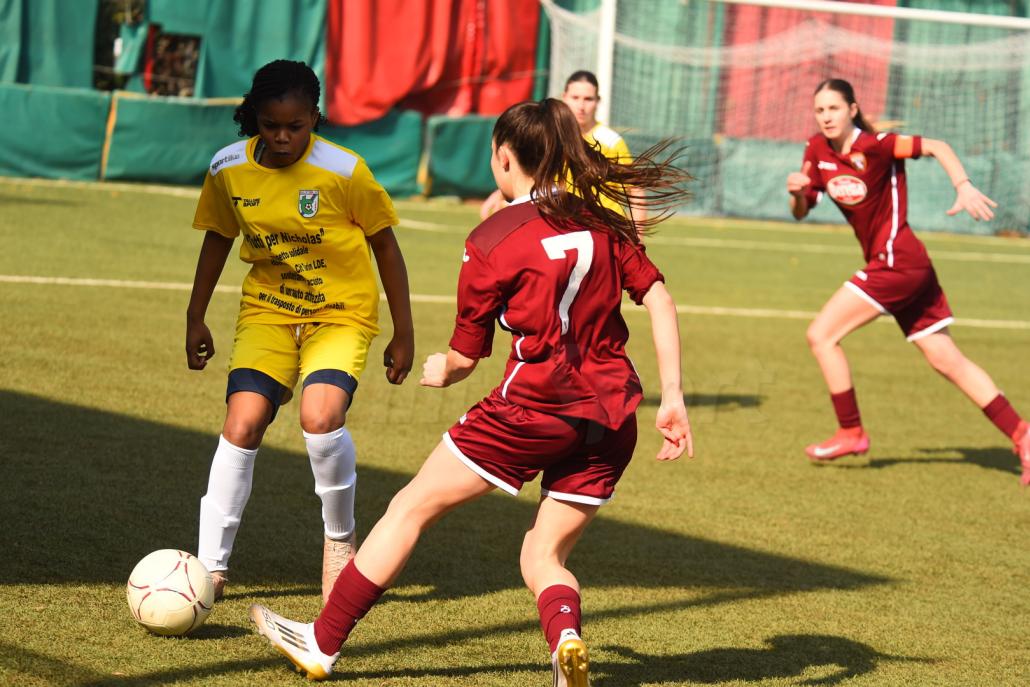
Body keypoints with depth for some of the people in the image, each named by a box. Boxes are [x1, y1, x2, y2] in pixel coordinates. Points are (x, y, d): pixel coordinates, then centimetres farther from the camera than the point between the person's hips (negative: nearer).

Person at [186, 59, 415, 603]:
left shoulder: (343, 170, -17)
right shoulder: (228, 168, -7)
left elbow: (384, 244, -5)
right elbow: (218, 238, 11)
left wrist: (403, 332, -3)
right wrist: (196, 319, 13)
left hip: (341, 313, -3)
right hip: (267, 310, 3)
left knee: (320, 419, -26)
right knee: (241, 424, -15)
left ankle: (340, 539, -1)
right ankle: (211, 565, -4)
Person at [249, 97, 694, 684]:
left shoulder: (492, 241, -3)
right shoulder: (605, 220, 9)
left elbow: (465, 357, 3)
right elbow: (660, 298, 3)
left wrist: (440, 371, 26)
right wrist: (672, 399, 4)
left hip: (535, 405, -5)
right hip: (612, 417, 5)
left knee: (412, 508, 10)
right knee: (544, 557, 15)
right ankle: (567, 636, -19)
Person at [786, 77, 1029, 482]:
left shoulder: (874, 146, -14)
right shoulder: (817, 150, 6)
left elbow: (936, 147, -14)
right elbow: (801, 212, 11)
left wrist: (964, 187, -28)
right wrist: (797, 192, -11)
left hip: (896, 262, -8)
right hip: (898, 265, 8)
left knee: (821, 335, -8)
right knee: (947, 360, 8)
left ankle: (851, 433, 1)